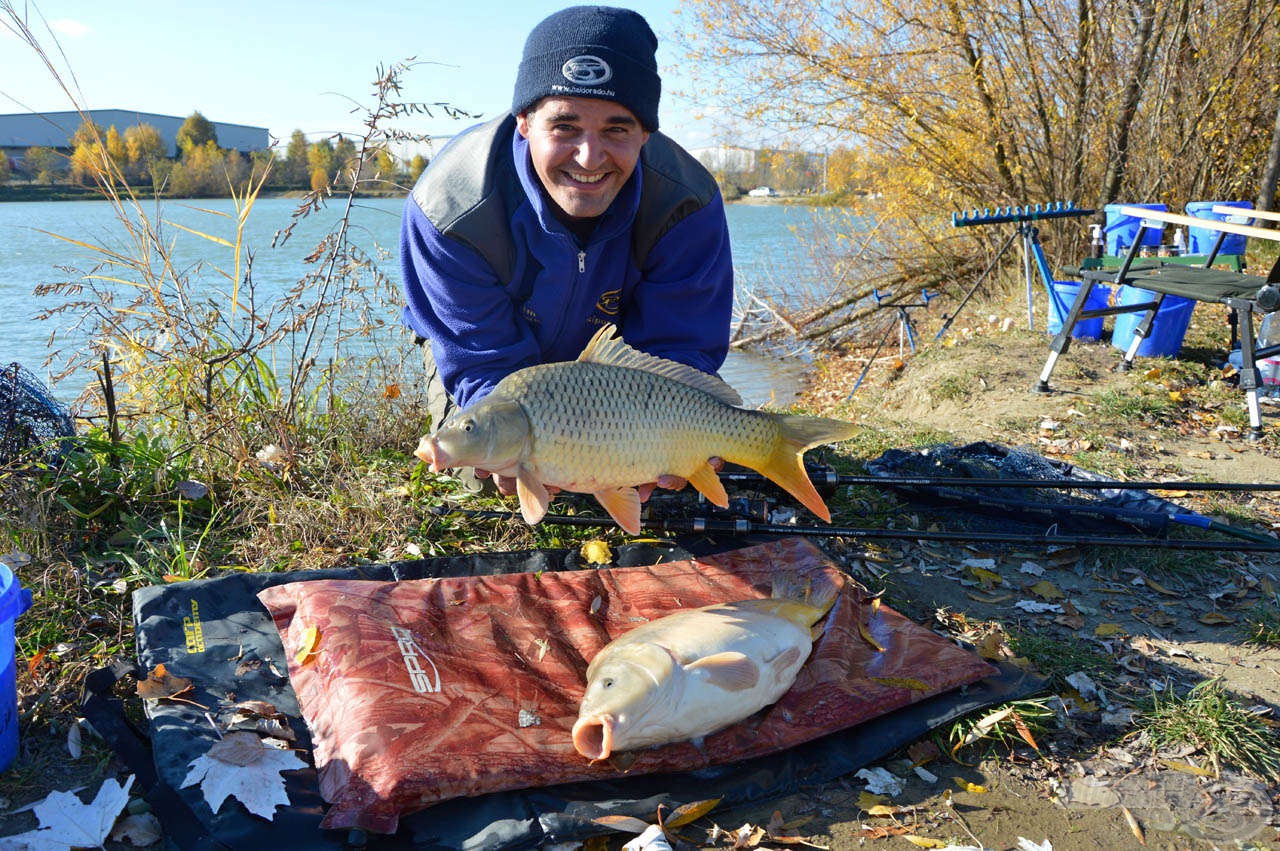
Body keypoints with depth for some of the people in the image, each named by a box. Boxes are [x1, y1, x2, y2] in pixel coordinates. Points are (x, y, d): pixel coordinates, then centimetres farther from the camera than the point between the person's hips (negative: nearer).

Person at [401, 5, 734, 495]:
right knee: (480, 477, -3)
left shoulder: (686, 205, -35)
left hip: (613, 343, 2)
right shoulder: (451, 211, -39)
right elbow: (485, 362, -34)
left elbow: (677, 348, -31)